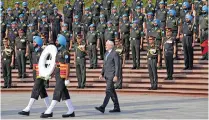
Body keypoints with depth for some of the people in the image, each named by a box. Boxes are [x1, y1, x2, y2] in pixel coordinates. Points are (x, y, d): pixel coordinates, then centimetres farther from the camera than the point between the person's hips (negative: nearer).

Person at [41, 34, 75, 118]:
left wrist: (66, 77, -19)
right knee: (64, 93, 10)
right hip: (57, 75, 9)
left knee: (57, 93, -7)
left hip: (62, 75, -9)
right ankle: (71, 111, 15)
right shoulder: (58, 51, 15)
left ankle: (49, 112, -8)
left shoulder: (65, 52, -12)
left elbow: (67, 65, -15)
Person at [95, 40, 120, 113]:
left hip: (112, 75, -9)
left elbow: (117, 65, -14)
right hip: (107, 75, 9)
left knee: (108, 91, -13)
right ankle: (116, 108, 16)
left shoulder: (115, 54, -10)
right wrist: (102, 74, 13)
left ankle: (102, 107, -20)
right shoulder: (106, 54, 16)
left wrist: (116, 76, -20)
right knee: (112, 91, 10)